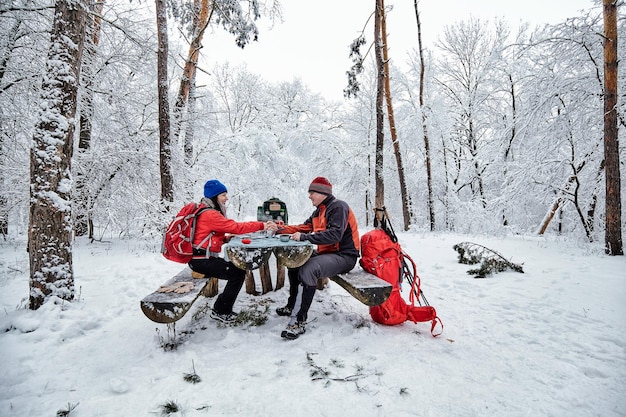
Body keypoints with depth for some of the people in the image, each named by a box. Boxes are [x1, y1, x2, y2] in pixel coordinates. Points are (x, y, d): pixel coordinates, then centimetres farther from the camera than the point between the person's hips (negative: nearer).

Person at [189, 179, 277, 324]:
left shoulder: (209, 212, 13)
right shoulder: (209, 214, -19)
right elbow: (235, 226, -22)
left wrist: (225, 238, -1)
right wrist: (262, 225, -20)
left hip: (205, 257, 10)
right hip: (201, 261, -10)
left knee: (238, 268, 11)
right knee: (238, 273, -10)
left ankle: (224, 309, 13)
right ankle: (219, 311, 2)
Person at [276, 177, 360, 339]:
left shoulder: (338, 207, -14)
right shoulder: (320, 210, 16)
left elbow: (335, 234, -28)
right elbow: (304, 227, 16)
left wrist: (304, 237, -29)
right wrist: (280, 229, 6)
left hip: (344, 255, -10)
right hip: (326, 252, 11)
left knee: (308, 270, -32)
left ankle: (299, 321, -28)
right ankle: (292, 306, 22)